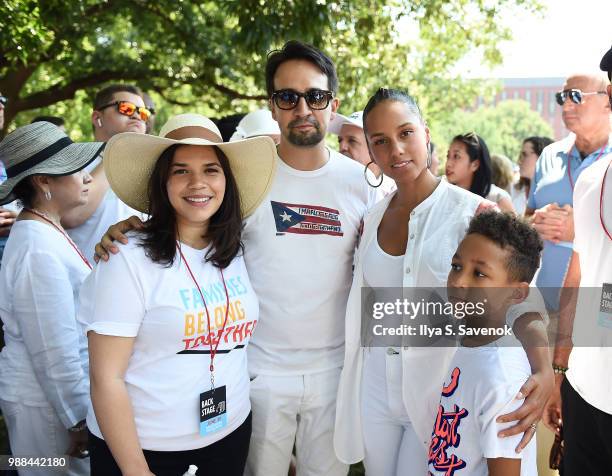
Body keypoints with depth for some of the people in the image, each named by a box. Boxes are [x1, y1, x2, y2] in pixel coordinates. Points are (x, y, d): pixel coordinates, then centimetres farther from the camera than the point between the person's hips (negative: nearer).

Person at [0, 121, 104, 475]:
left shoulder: (47, 232, 7)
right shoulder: (38, 251, -23)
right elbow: (55, 353, -22)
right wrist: (81, 420, -16)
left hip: (60, 393, 9)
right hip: (48, 404, -9)